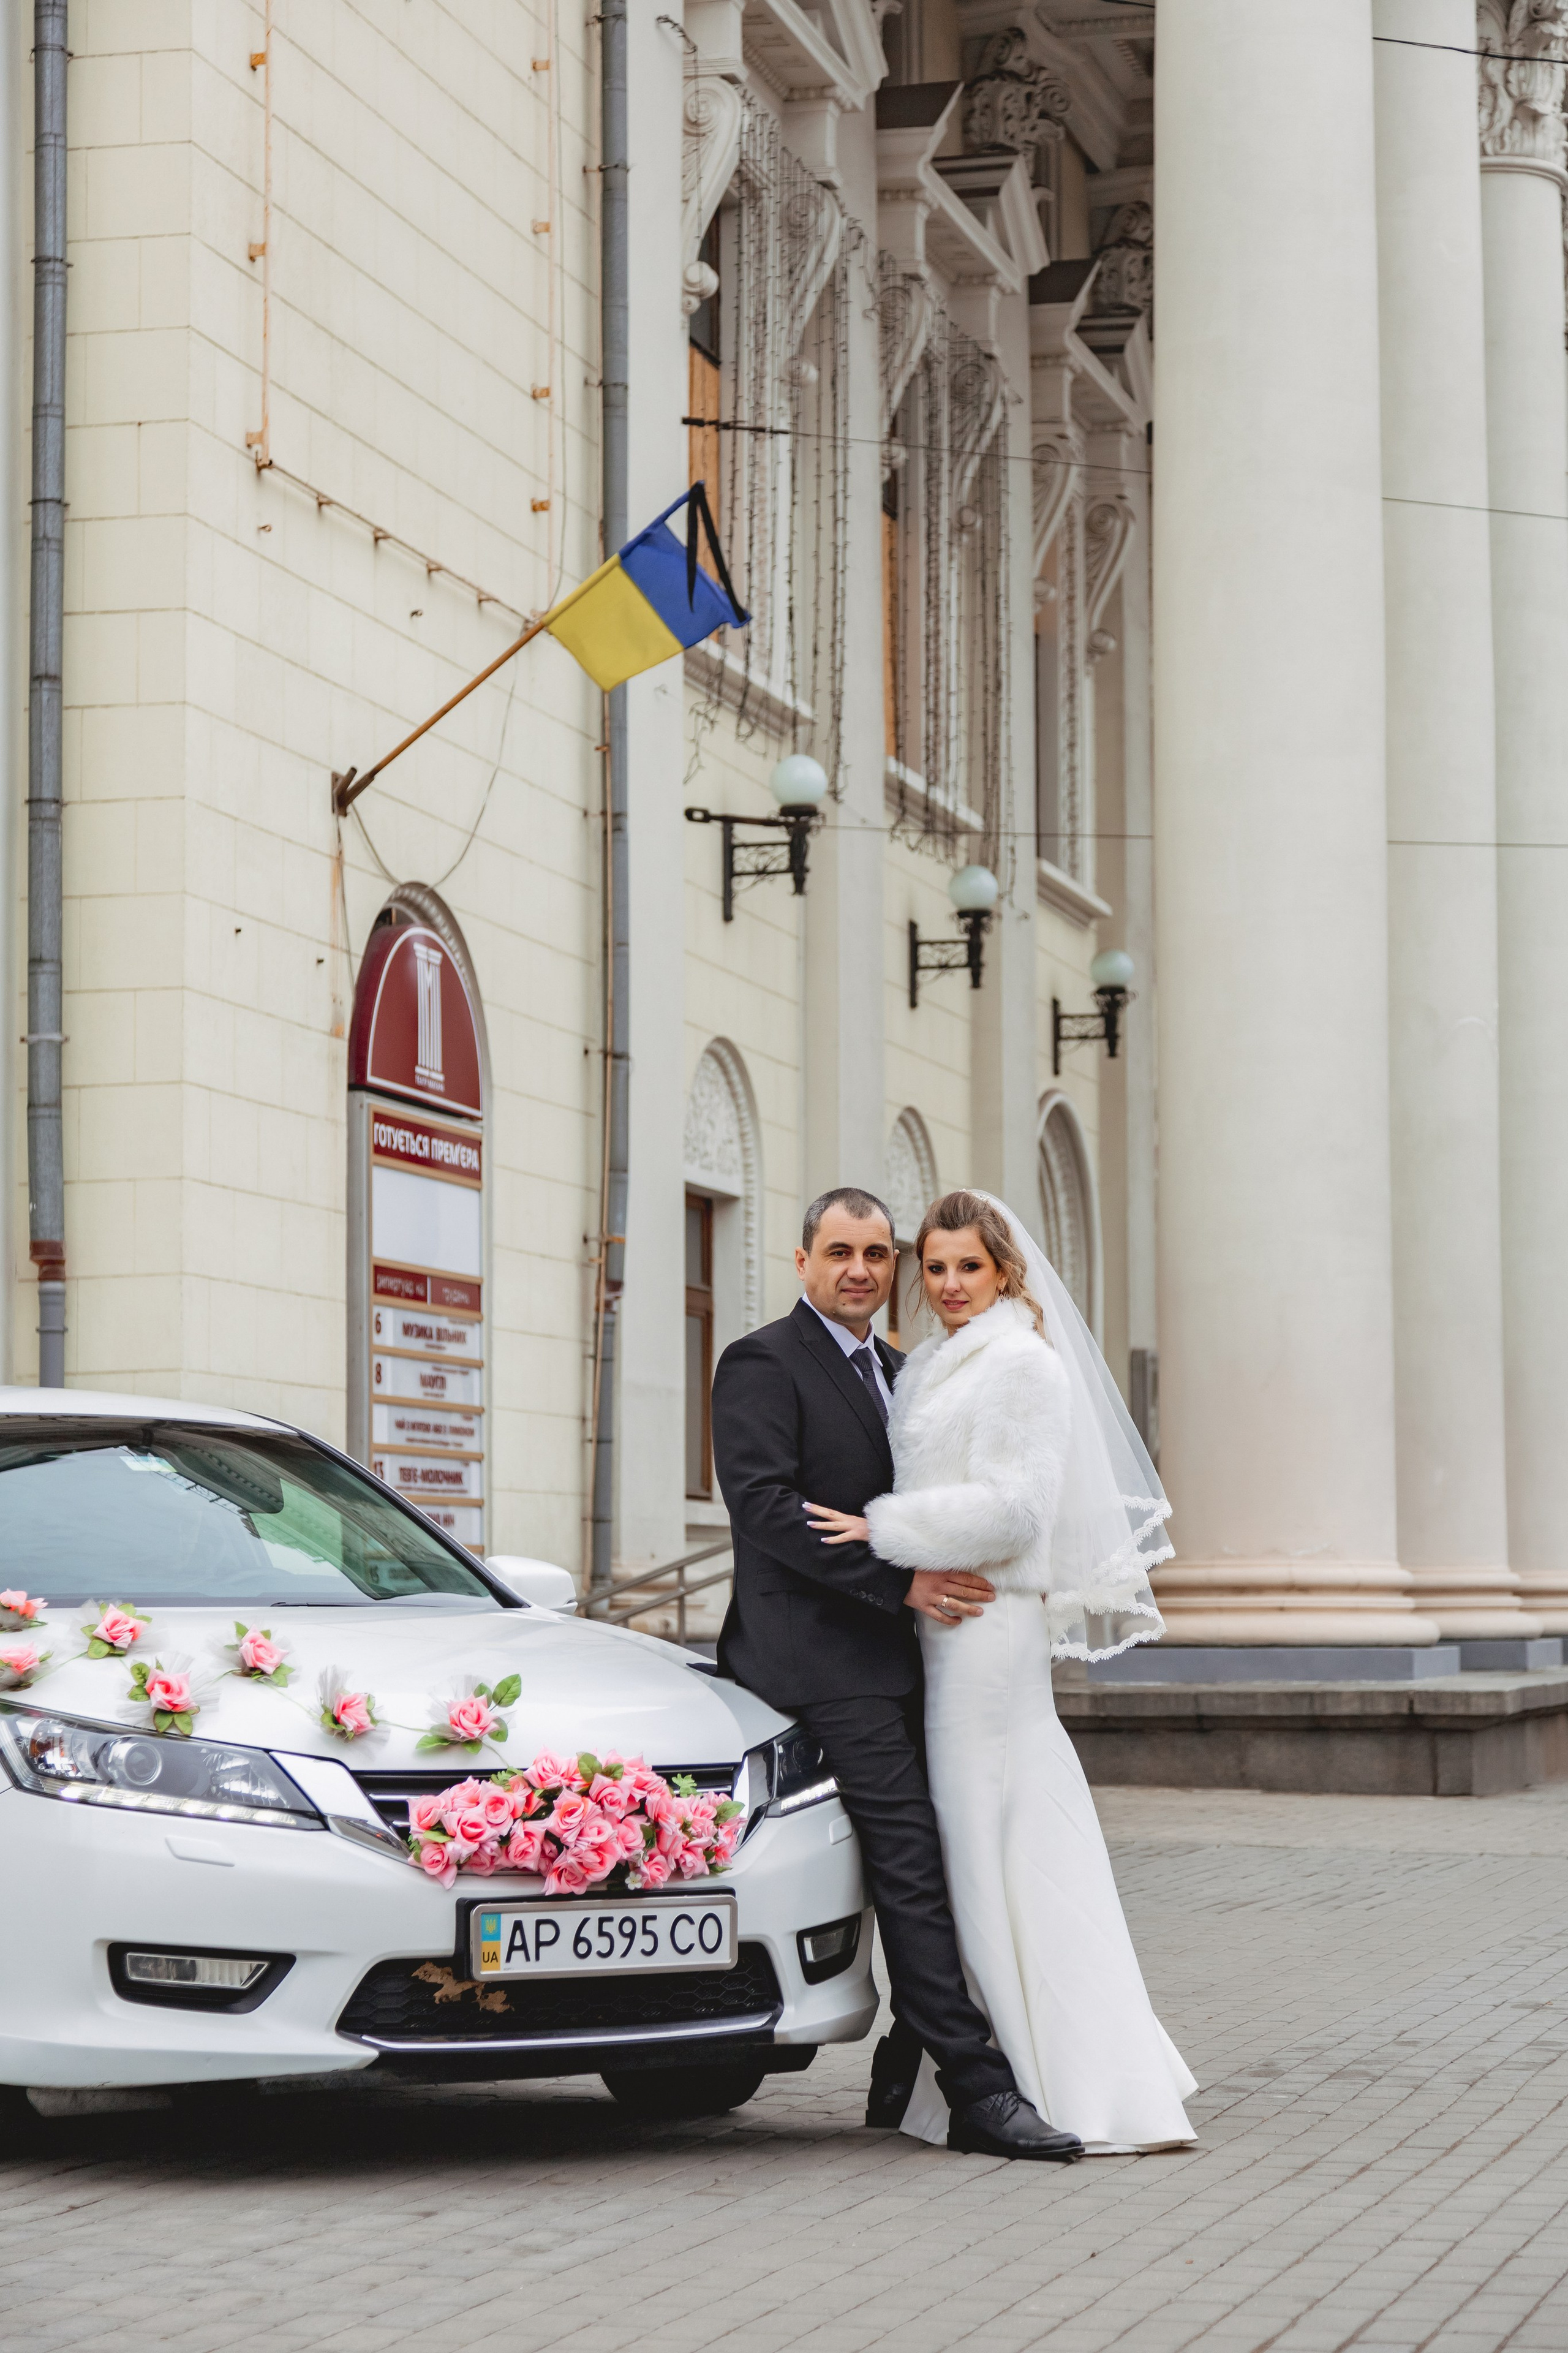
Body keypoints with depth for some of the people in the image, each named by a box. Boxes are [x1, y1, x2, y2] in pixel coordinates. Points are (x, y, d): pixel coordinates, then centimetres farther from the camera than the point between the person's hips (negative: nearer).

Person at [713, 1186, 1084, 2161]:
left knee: (931, 1862, 8)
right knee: (913, 1868, -14)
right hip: (826, 1659, -8)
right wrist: (901, 1582, -18)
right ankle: (981, 2095, -16)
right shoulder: (761, 1365, -5)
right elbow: (766, 1509, -16)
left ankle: (906, 2079, 20)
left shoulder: (896, 1373, 21)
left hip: (899, 1655, 9)